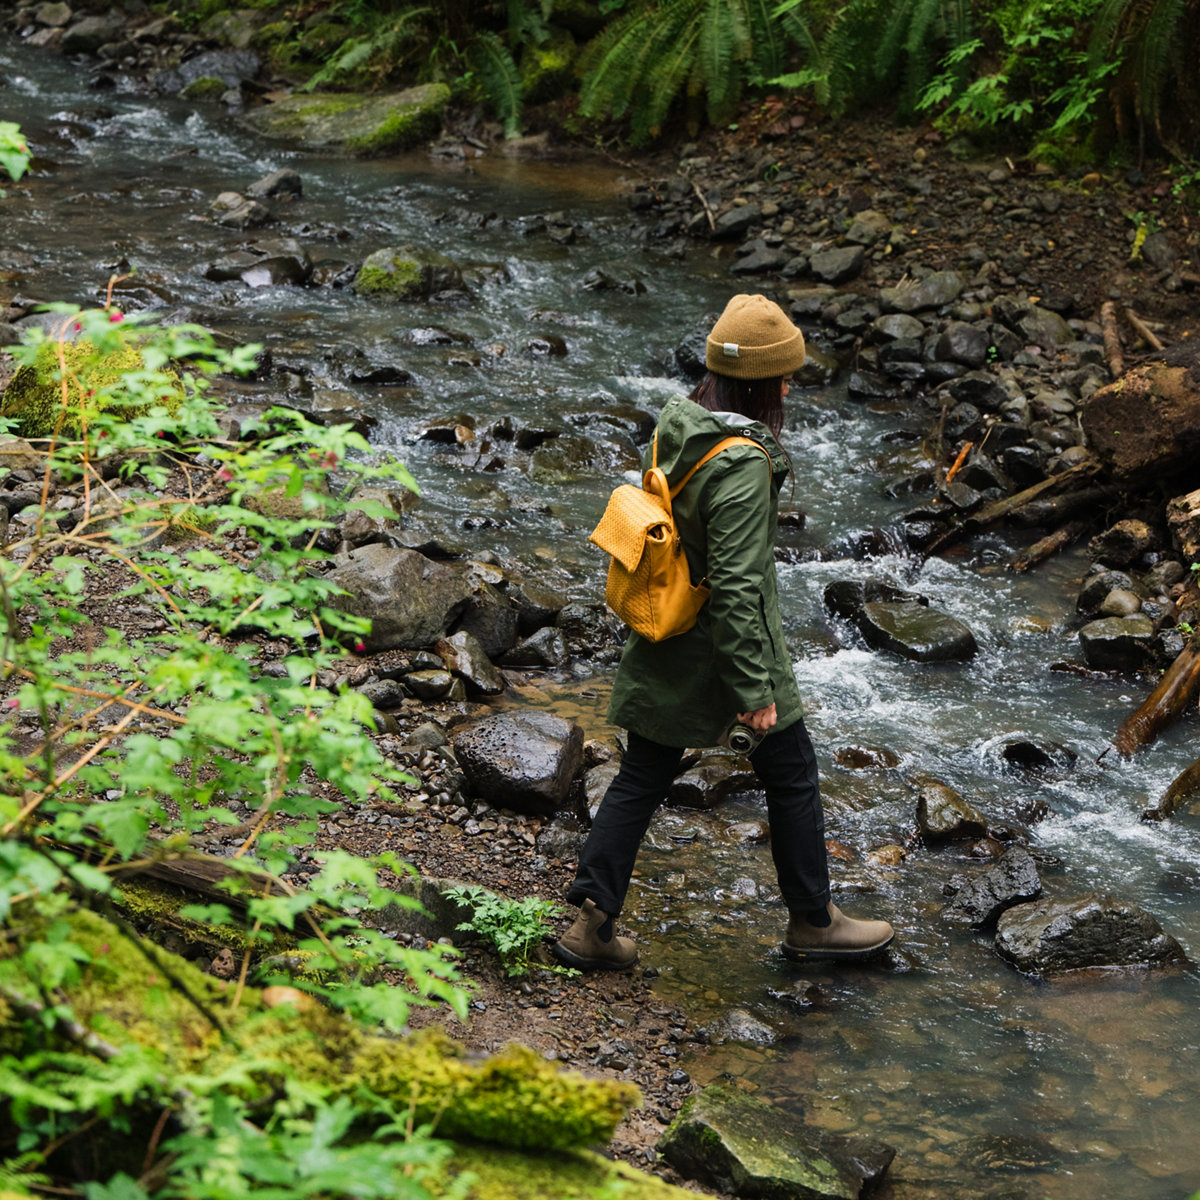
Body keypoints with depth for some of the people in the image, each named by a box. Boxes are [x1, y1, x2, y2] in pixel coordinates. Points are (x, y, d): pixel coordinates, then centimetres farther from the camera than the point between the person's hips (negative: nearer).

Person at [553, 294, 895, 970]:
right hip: (723, 647, -8)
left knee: (643, 777, 13)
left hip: (665, 650, 8)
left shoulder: (679, 427, -1)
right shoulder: (741, 464, -26)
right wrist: (756, 690, -20)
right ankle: (813, 921, 26)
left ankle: (592, 925, 14)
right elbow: (735, 589, -27)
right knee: (793, 775, 12)